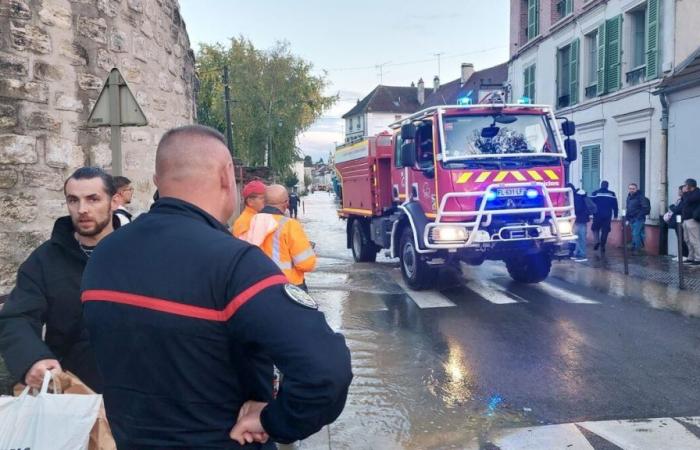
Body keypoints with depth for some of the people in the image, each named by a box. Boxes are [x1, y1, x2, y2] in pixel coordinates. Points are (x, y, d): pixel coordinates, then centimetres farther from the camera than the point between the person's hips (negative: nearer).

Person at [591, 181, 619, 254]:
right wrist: (615, 215, 10)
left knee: (595, 228, 15)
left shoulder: (595, 193, -1)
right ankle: (602, 246, 6)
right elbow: (615, 205, 5)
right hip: (607, 216, 1)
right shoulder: (612, 194, 5)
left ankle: (597, 241, -6)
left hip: (597, 215, -1)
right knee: (605, 231, 6)